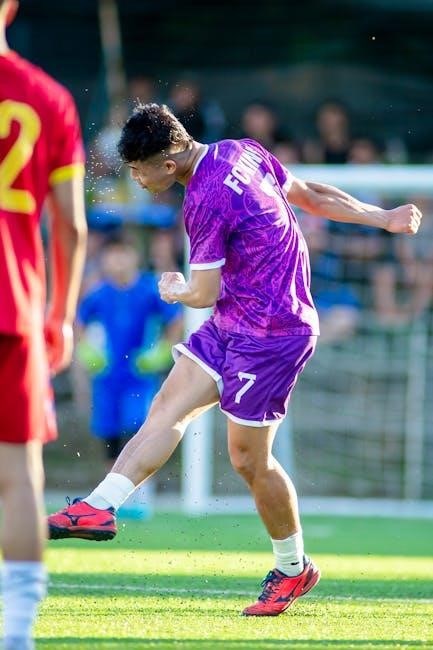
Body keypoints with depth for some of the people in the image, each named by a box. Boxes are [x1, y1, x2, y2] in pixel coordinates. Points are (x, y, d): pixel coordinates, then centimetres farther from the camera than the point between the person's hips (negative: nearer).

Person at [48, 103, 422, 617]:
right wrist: (383, 218, 17)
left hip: (273, 334, -10)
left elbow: (205, 294, -16)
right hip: (235, 322, 10)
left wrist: (174, 292, 7)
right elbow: (310, 196, 10)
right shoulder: (241, 151, 3)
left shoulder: (206, 202, -24)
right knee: (167, 408, -1)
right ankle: (99, 507, -9)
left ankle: (294, 568, 17)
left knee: (249, 458, 1)